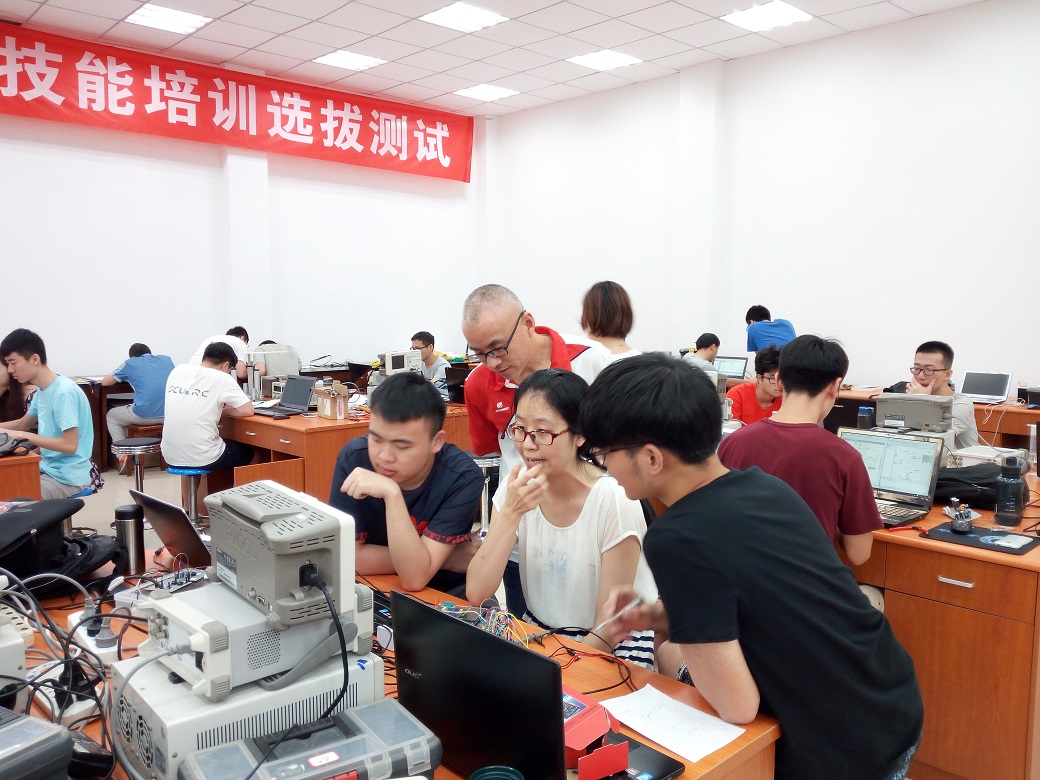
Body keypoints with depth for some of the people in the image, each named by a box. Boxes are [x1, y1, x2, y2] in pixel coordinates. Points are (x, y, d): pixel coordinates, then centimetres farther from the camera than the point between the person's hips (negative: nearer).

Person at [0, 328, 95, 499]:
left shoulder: (64, 392, -22)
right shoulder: (42, 390, 7)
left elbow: (70, 445, -25)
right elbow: (24, 423, 24)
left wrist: (25, 436, -22)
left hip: (68, 477, -9)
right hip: (48, 467, 9)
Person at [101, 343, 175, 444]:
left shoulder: (130, 363, 7)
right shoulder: (166, 359, 16)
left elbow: (104, 382, 14)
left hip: (144, 416, -4)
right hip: (170, 415, 4)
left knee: (111, 416, 27)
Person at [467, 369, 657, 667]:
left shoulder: (614, 501, -19)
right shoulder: (516, 487, -6)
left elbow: (610, 627, -13)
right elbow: (476, 593, -13)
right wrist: (511, 513, -22)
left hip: (613, 649, -4)